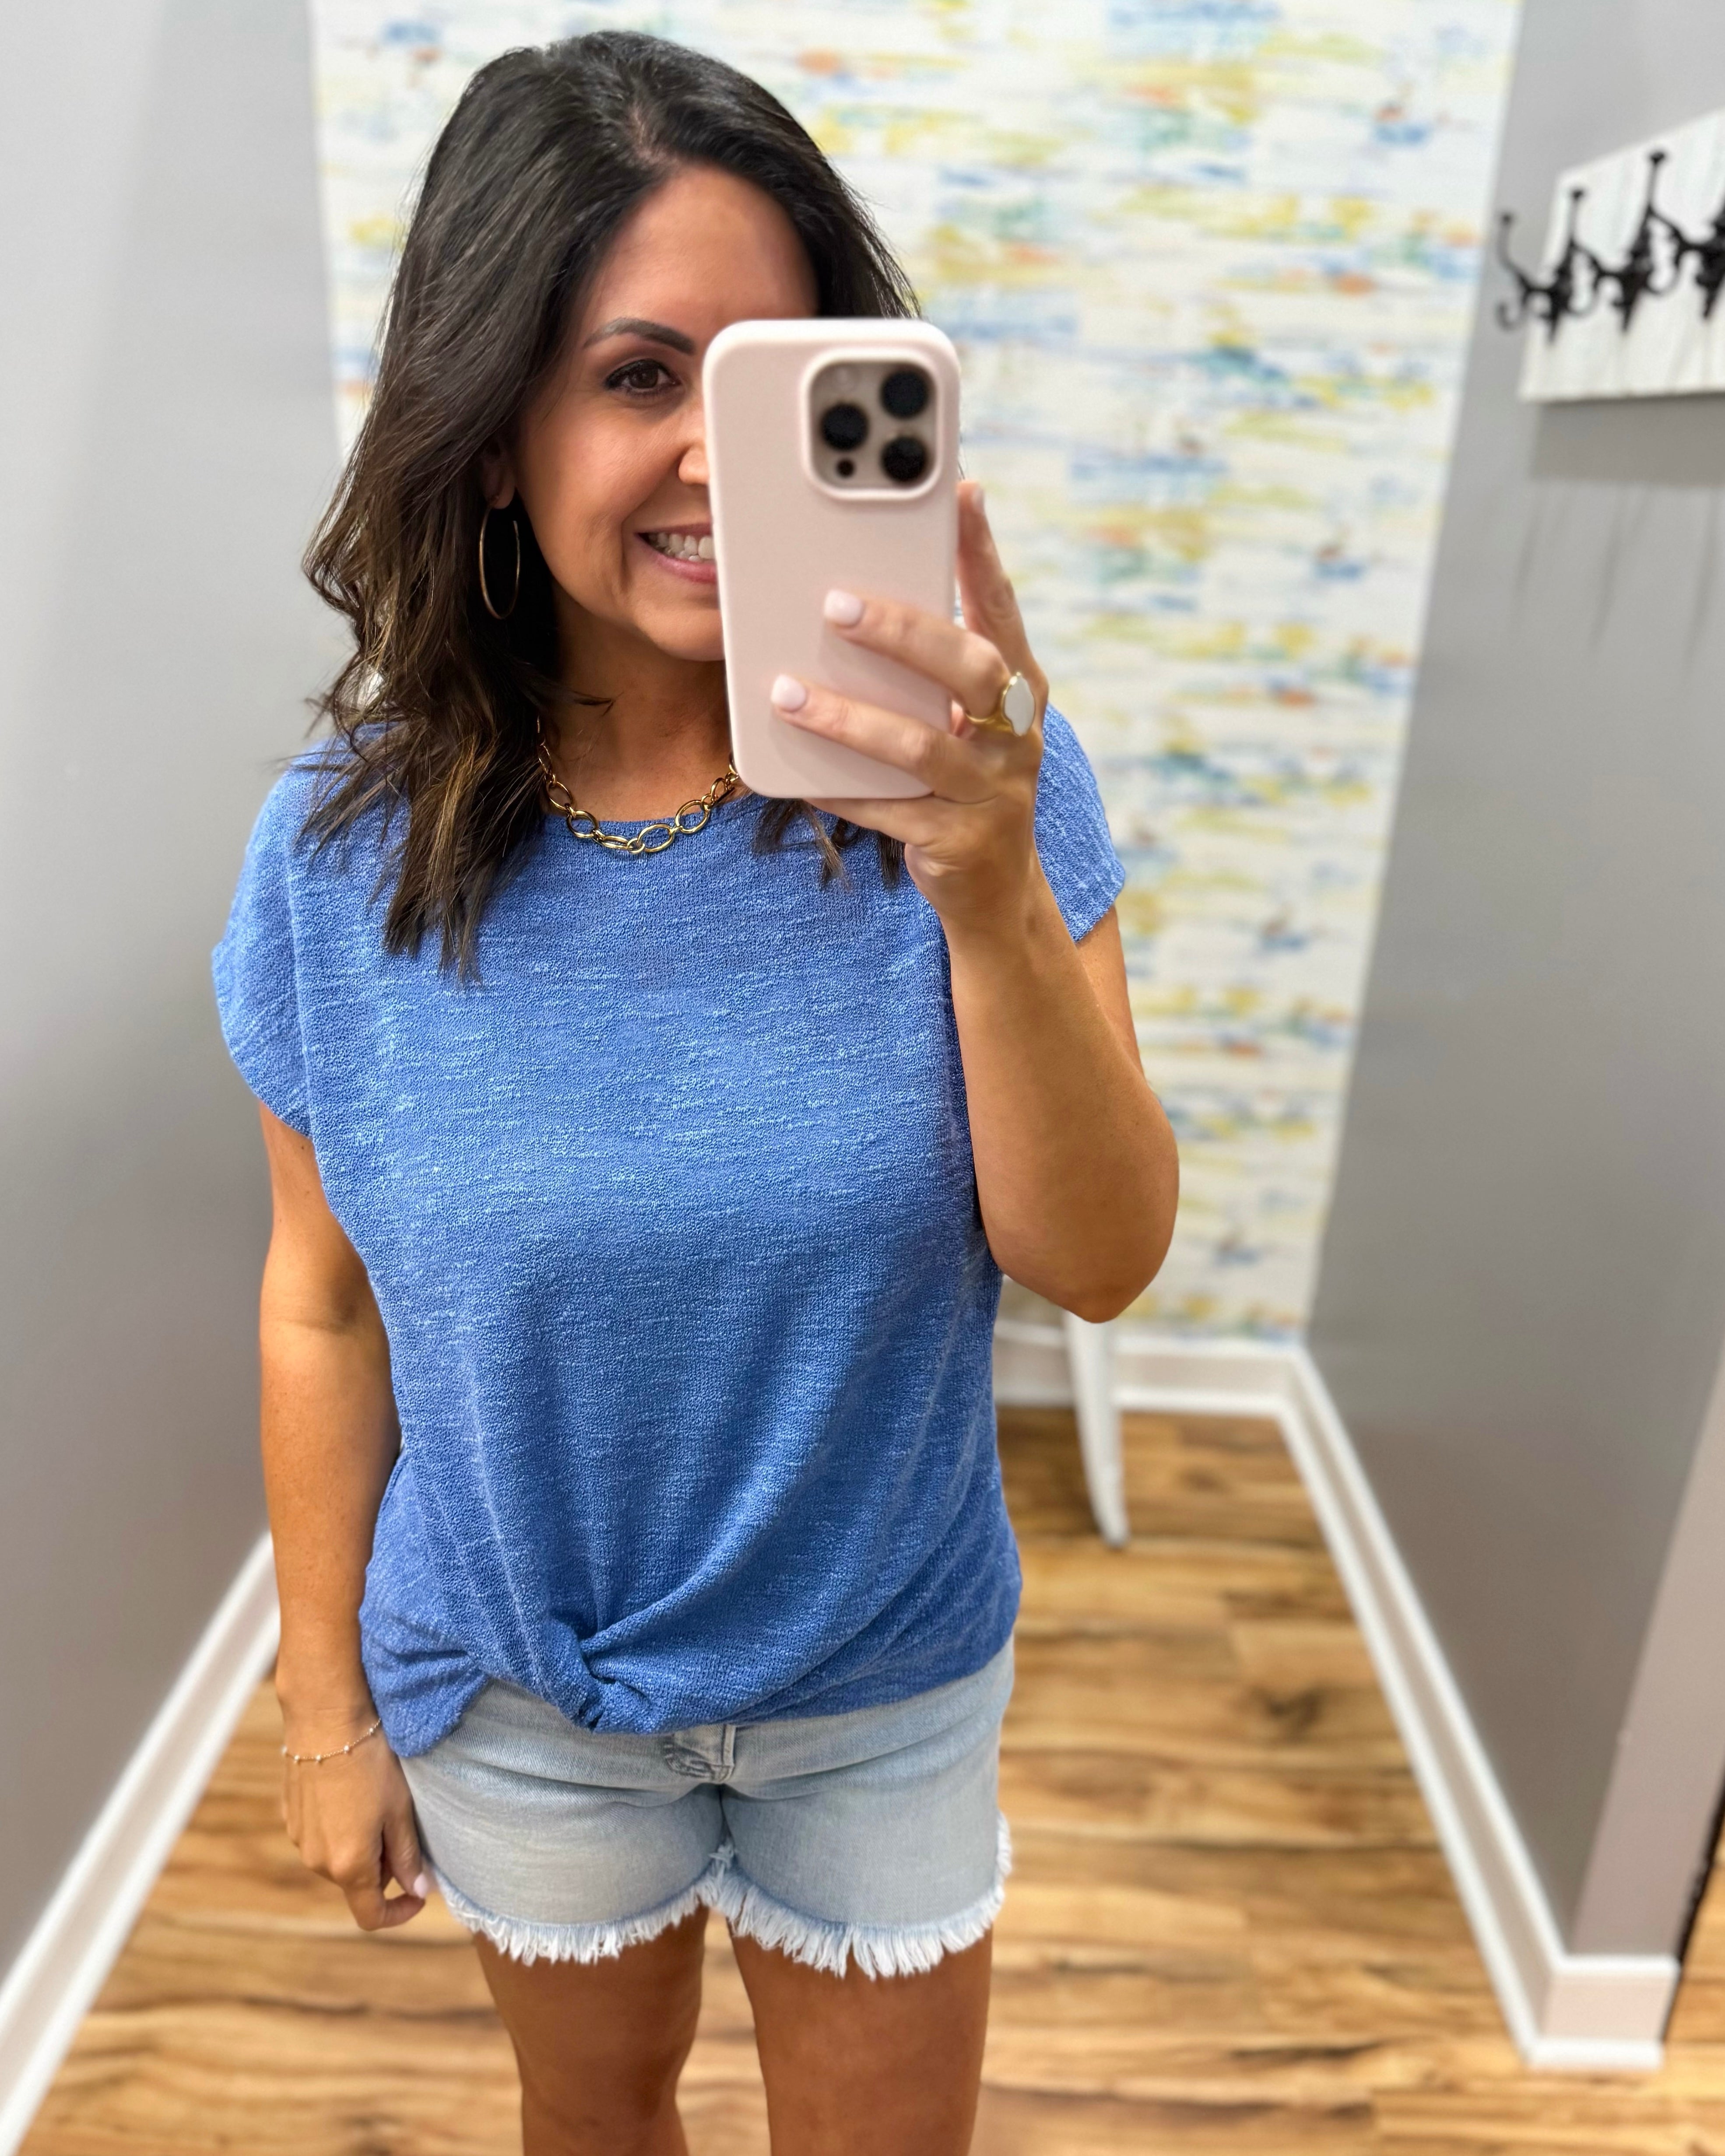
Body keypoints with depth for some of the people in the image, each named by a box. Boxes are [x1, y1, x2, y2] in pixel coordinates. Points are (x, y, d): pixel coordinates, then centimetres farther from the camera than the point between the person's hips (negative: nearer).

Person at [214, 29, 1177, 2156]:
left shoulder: (964, 781, -19)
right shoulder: (346, 849, -17)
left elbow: (1104, 1265, -21)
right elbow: (325, 1303, -6)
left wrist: (990, 893, -38)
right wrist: (324, 1701, 3)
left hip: (889, 1688, 0)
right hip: (519, 1696, 1)